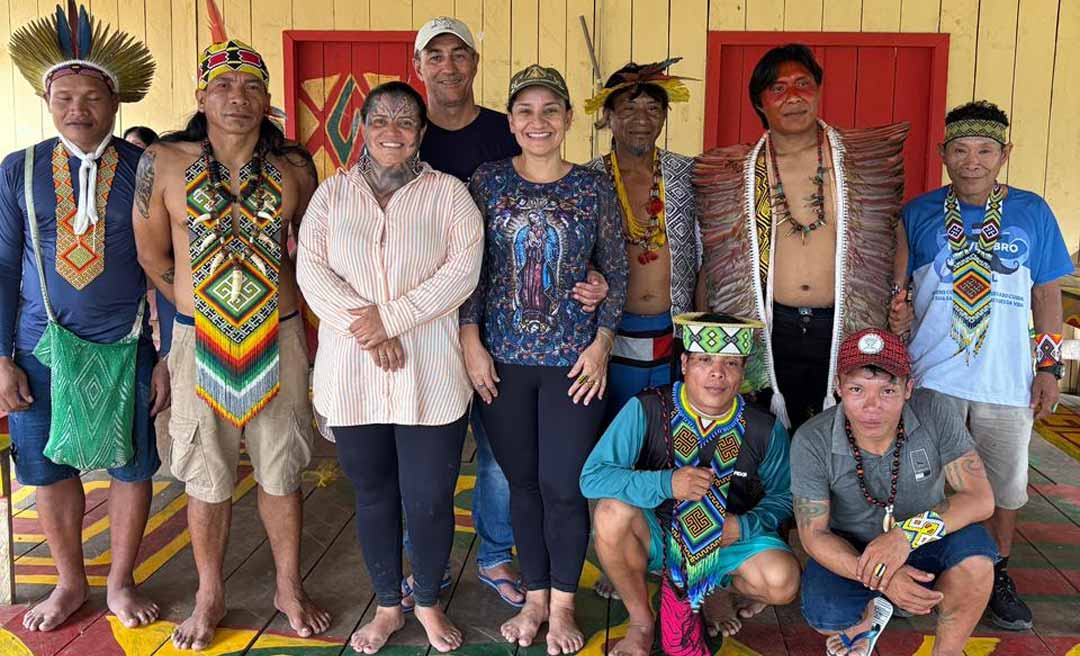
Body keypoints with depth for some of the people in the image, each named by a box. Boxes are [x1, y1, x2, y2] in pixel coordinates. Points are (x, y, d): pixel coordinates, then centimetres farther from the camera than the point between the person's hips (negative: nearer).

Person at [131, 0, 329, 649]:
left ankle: (289, 587, 29)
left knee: (282, 473, 11)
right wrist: (201, 301, 12)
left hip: (279, 338, 1)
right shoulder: (164, 163, -5)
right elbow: (153, 256, 6)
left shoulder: (293, 167, -1)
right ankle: (210, 596, 30)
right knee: (207, 478, 10)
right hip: (201, 339, 0)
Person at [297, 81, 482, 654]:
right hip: (352, 379, 2)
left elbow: (463, 269, -9)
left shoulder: (448, 194, 3)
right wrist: (364, 329, -14)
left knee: (429, 501, 3)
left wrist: (390, 317, -16)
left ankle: (427, 602, 29)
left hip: (431, 379, -2)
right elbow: (311, 269, 0)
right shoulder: (332, 193, 10)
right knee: (373, 496, 14)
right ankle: (387, 606, 34)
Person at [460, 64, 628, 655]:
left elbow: (616, 271, 5)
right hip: (503, 360, 1)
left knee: (563, 485, 1)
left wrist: (601, 343, -2)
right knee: (522, 482, 10)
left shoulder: (594, 188, 2)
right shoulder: (487, 183, 2)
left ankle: (562, 604, 21)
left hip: (573, 361, -1)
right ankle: (534, 598, 28)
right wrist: (471, 342, -4)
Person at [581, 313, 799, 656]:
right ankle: (640, 620, -5)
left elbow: (782, 497, 5)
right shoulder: (647, 409, -18)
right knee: (612, 511, -32)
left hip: (728, 539, 2)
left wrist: (744, 526, -16)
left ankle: (716, 587, 12)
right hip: (656, 534, -1)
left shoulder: (765, 430, -10)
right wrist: (666, 484, -33)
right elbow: (592, 478, -21)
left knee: (782, 581, -26)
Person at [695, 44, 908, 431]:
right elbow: (711, 259, 10)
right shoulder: (734, 174, 5)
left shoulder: (865, 160, 3)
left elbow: (896, 232, 12)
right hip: (769, 331, 1)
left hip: (846, 329, 0)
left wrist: (900, 300, 1)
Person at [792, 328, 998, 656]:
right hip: (850, 549, 0)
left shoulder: (934, 413, -21)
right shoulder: (812, 442, -23)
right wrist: (881, 579, -35)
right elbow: (814, 534, -18)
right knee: (824, 614, -30)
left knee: (973, 548, -31)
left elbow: (980, 499, -22)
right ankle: (869, 613, 11)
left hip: (924, 544, 1)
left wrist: (908, 533, -37)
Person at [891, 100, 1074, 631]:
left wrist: (1050, 366, 2)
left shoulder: (1031, 212, 3)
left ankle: (998, 574, 32)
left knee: (1006, 480, 12)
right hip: (931, 374, -1)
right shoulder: (919, 213, 1)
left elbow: (1047, 294, 7)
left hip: (1008, 380, 1)